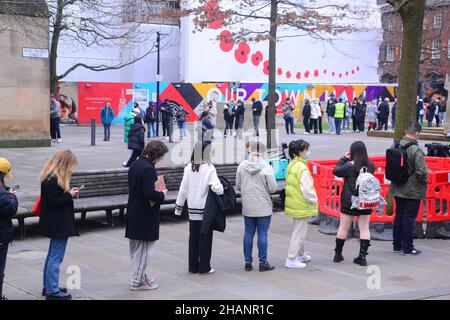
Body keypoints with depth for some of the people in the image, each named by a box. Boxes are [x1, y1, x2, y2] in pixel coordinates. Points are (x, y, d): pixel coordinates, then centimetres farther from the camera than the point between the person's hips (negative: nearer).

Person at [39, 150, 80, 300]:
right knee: (56, 258, -4)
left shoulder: (50, 177, 11)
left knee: (52, 256, 18)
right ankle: (52, 291, 2)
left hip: (56, 224, 11)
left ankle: (48, 287, 28)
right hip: (58, 224, -11)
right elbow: (52, 201, -25)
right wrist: (69, 195, -16)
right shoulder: (53, 180, -21)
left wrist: (69, 193, 5)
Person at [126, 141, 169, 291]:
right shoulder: (148, 169, -22)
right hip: (145, 216, -9)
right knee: (145, 248, 1)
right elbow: (149, 194, -27)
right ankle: (137, 281, 7)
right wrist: (162, 195, -9)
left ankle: (140, 276, 29)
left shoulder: (135, 165, 8)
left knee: (136, 248, 17)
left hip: (133, 213, 9)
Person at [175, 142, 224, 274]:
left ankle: (193, 266, 18)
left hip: (192, 209, 4)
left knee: (193, 238, 12)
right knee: (205, 238, 6)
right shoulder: (209, 168, -13)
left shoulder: (188, 168, 0)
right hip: (206, 209, -4)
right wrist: (222, 189, 0)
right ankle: (204, 267, 10)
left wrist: (178, 207, 12)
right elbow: (216, 187, -22)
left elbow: (183, 188, 4)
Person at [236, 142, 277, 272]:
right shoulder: (266, 167, -13)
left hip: (247, 207, 4)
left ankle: (248, 262, 17)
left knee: (248, 233, 11)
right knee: (262, 234, 3)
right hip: (263, 207, -4)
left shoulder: (241, 166, -2)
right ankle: (263, 263, 8)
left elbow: (238, 186, 4)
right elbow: (273, 188, -13)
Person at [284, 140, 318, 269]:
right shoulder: (302, 168, -22)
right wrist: (314, 200, -7)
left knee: (301, 230, 22)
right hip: (301, 205, -10)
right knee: (299, 231, -1)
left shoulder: (292, 165, 8)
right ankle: (291, 259, 3)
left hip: (294, 203, 10)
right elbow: (306, 189, -24)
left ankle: (300, 254, 35)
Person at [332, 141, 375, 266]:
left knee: (343, 227, 9)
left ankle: (338, 254, 19)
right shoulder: (370, 165, -2)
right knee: (364, 228, 7)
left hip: (349, 202, -3)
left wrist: (343, 158, 4)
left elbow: (336, 171, -6)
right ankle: (362, 257, 5)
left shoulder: (350, 166, -14)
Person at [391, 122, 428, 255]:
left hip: (397, 189, 7)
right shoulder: (416, 150, -22)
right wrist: (425, 181, -4)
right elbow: (421, 172, -23)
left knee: (399, 215, 17)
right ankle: (407, 248, 10)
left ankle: (397, 245, 26)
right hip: (412, 191, -7)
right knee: (410, 217, 3)